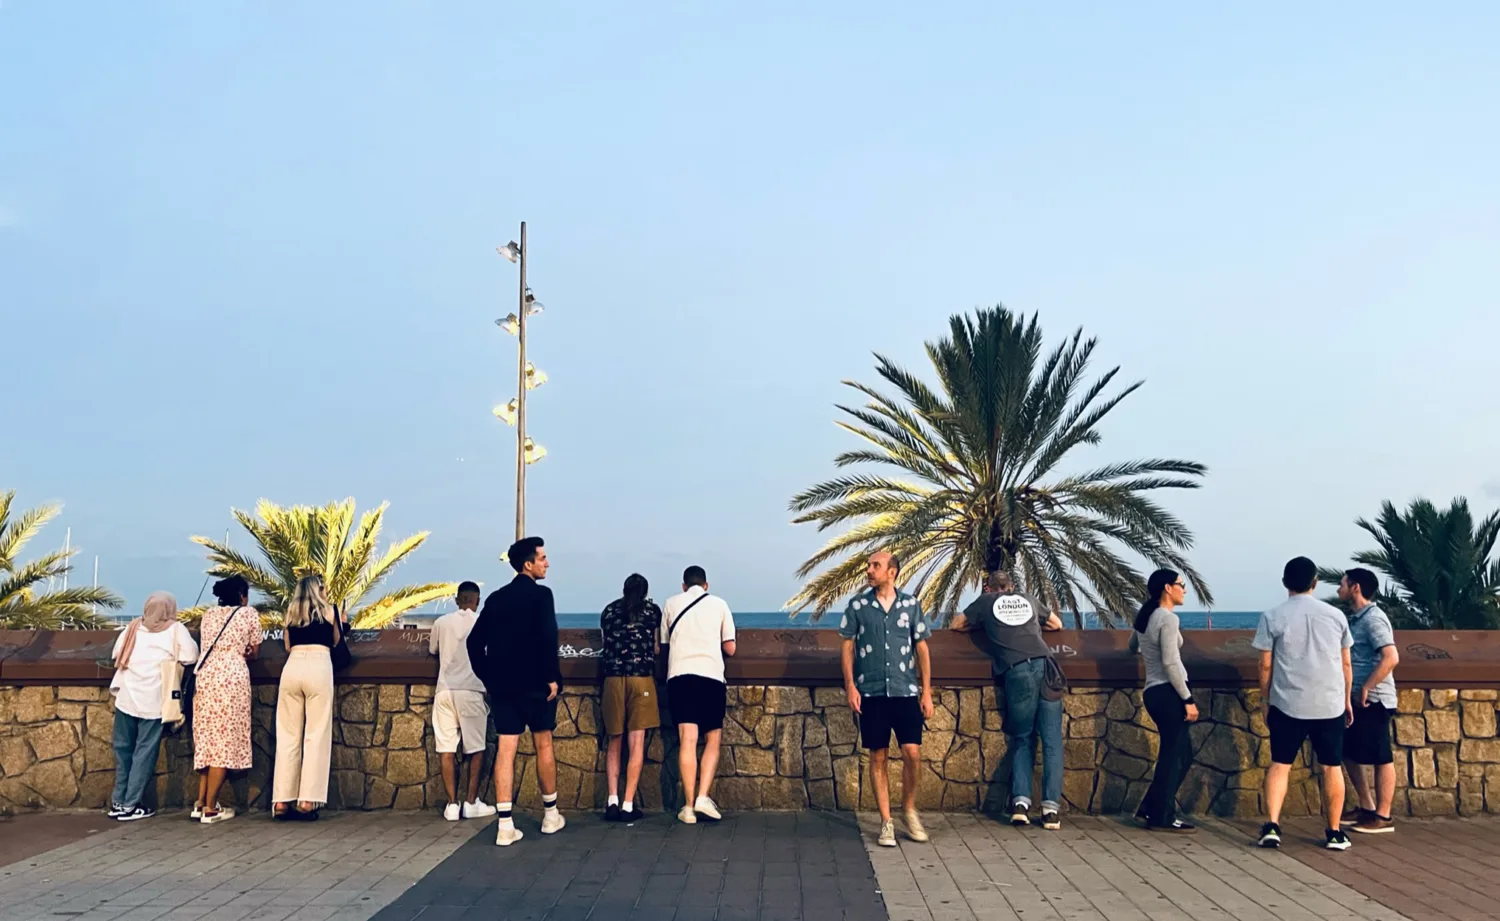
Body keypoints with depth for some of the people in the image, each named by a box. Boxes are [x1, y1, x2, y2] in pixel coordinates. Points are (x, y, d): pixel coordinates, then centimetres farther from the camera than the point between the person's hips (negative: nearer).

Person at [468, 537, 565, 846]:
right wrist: (552, 678, -13)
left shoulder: (496, 598, 10)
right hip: (534, 684, -5)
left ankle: (505, 825, 1)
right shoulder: (540, 594, -9)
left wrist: (488, 677, 14)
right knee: (543, 745, 10)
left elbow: (475, 641, 9)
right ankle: (550, 815, 23)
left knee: (505, 749, 4)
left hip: (501, 685, 5)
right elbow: (548, 638, -20)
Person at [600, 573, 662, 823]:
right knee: (637, 743, 0)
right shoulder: (652, 609, 9)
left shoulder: (608, 611, 13)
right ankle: (628, 805, -3)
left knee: (614, 743, 12)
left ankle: (612, 801, 2)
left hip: (613, 678, 2)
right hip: (641, 678, -2)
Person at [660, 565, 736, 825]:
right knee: (712, 740, 9)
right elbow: (730, 649, 13)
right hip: (711, 675, -1)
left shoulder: (671, 603, 15)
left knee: (687, 740, -2)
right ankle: (703, 797, -6)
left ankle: (689, 806, -4)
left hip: (679, 675, 1)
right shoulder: (719, 604, 12)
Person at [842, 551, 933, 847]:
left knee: (912, 753, -6)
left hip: (905, 691, 0)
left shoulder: (911, 605, 4)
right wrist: (850, 686, -2)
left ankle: (909, 809, 18)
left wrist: (927, 691, 4)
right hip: (871, 692, 0)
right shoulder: (857, 605, 3)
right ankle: (886, 822, 12)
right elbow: (848, 647, 6)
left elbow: (922, 649, 8)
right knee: (878, 757, 3)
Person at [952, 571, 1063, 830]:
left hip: (1017, 670, -1)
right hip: (1045, 665, 2)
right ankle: (1051, 807, -4)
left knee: (1022, 740, 12)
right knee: (1052, 740, 3)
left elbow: (957, 625, 28)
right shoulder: (1028, 599, 25)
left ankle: (1021, 801, -1)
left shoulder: (986, 601, 18)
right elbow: (1057, 624, 39)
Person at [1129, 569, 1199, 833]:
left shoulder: (1145, 616, 14)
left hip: (1154, 691, 9)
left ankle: (1152, 808, 18)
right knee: (1173, 755, -1)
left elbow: (1132, 646, 32)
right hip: (1168, 692, -9)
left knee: (1182, 752, 16)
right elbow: (1171, 663, -19)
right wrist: (1188, 698, -16)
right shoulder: (1168, 618, -13)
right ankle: (1162, 817, 5)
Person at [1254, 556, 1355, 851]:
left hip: (1287, 704, -1)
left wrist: (1265, 700, 9)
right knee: (1332, 767, 11)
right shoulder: (1335, 615, 3)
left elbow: (1266, 665, -2)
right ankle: (1334, 833, 17)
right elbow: (1346, 664, 8)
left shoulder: (1272, 617, -4)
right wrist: (1346, 700, 19)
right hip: (1330, 704, 2)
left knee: (1279, 765, 6)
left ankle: (1272, 826, -5)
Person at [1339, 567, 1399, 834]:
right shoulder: (1357, 619, 13)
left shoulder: (1373, 618, -16)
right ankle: (1367, 808, 24)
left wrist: (1366, 688, -22)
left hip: (1373, 700, -10)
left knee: (1380, 758, 0)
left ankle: (1383, 817, 8)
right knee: (1351, 753, 14)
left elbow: (1391, 657, -26)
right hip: (1358, 700, 10)